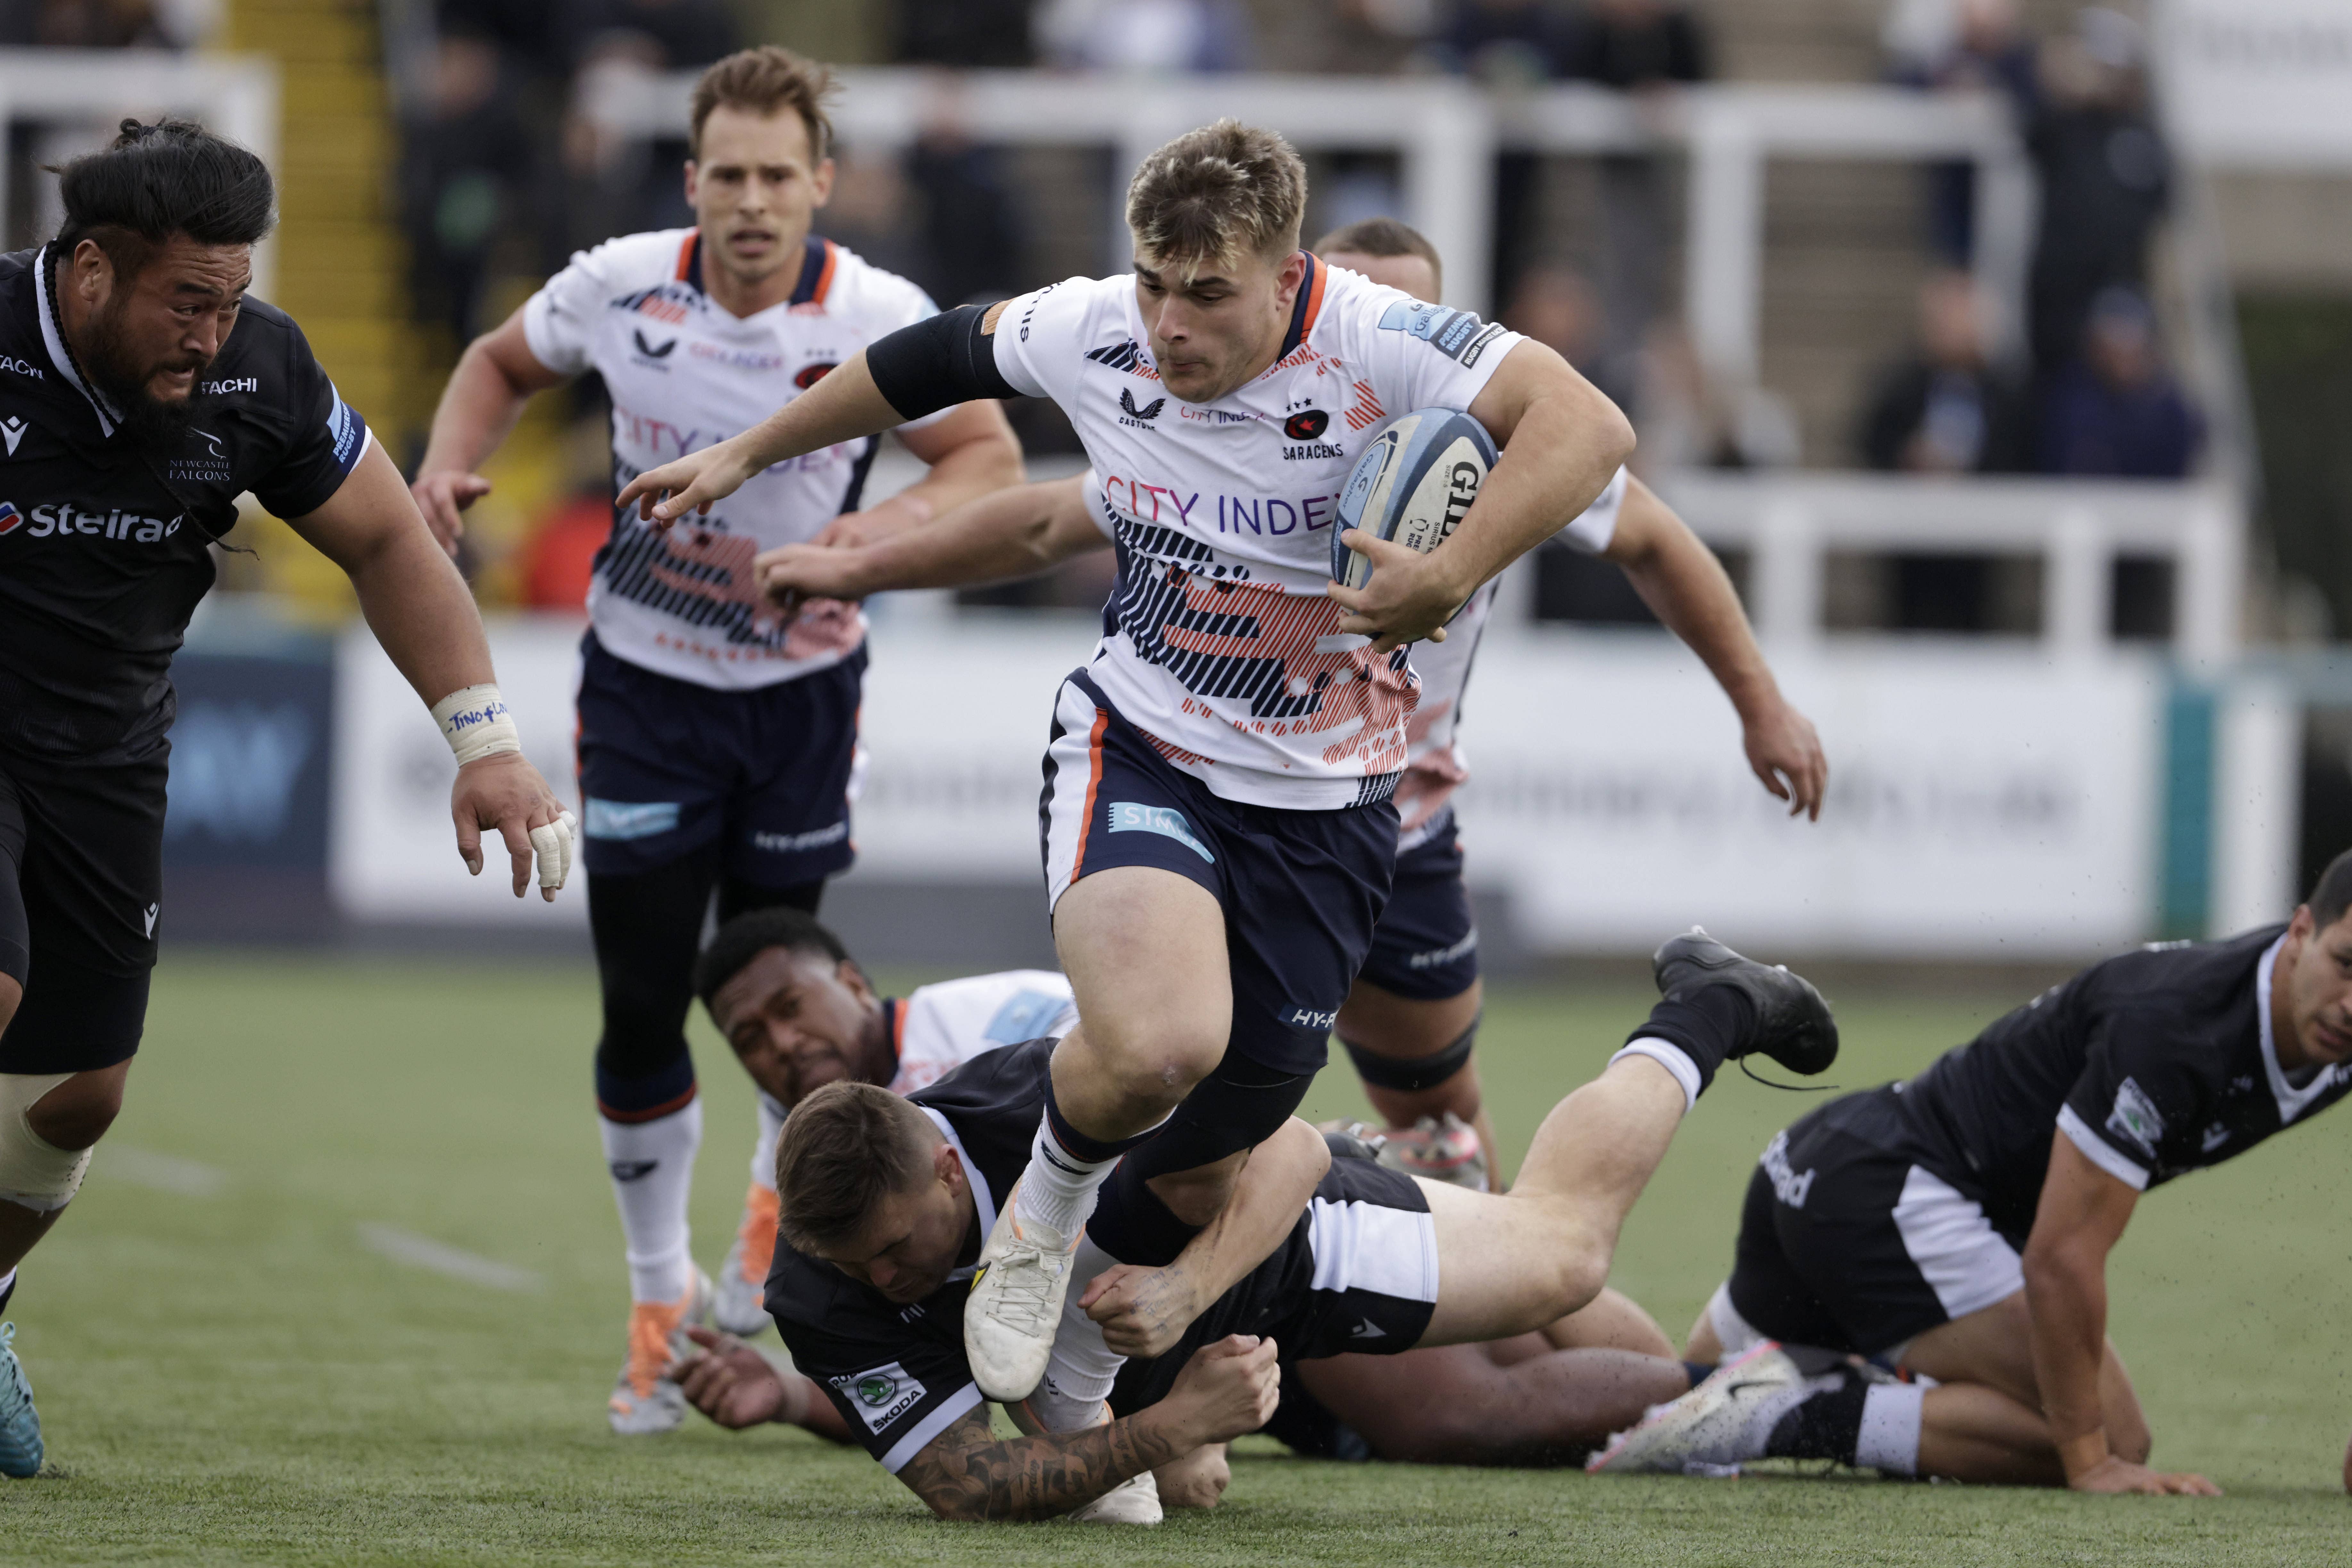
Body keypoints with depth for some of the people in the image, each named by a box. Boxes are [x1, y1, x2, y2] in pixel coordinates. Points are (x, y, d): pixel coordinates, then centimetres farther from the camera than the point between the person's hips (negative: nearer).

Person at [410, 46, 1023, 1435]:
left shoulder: (880, 320, -16)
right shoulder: (620, 288, -11)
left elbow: (991, 456, -7)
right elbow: (504, 363, 9)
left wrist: (883, 527, -25)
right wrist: (452, 464, -10)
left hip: (801, 685, -1)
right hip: (645, 683, 1)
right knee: (643, 1005, -1)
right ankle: (664, 1297, 17)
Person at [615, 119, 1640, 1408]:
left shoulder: (1372, 343, -20)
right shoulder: (1094, 334, -10)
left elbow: (1587, 426, -30)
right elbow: (934, 359, 11)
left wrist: (1449, 577, -41)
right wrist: (747, 455, 22)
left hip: (1325, 806, 0)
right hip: (1138, 756, 0)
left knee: (1199, 1176, 9)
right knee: (1159, 1045, -31)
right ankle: (1043, 1215, 3)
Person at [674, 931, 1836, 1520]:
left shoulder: (1057, 1100, -44)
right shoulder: (819, 1296, -37)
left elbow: (1292, 1149, -37)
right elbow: (962, 1487, -37)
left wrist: (1185, 1287, -56)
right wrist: (1167, 1428, -51)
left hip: (1263, 1235, -3)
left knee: (1559, 1243, 11)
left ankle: (1704, 1015, 37)